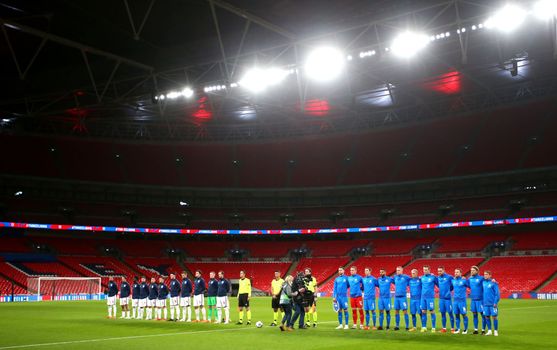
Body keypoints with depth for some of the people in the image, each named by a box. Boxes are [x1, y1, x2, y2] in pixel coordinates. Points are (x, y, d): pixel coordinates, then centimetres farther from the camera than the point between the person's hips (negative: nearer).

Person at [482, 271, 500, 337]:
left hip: (492, 303, -5)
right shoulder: (483, 282, 9)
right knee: (487, 317, 7)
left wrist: (495, 302, -15)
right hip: (486, 304, 5)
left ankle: (495, 331, 7)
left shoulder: (493, 283, -8)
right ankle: (489, 331, 16)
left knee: (494, 317, -2)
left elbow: (497, 293, -9)